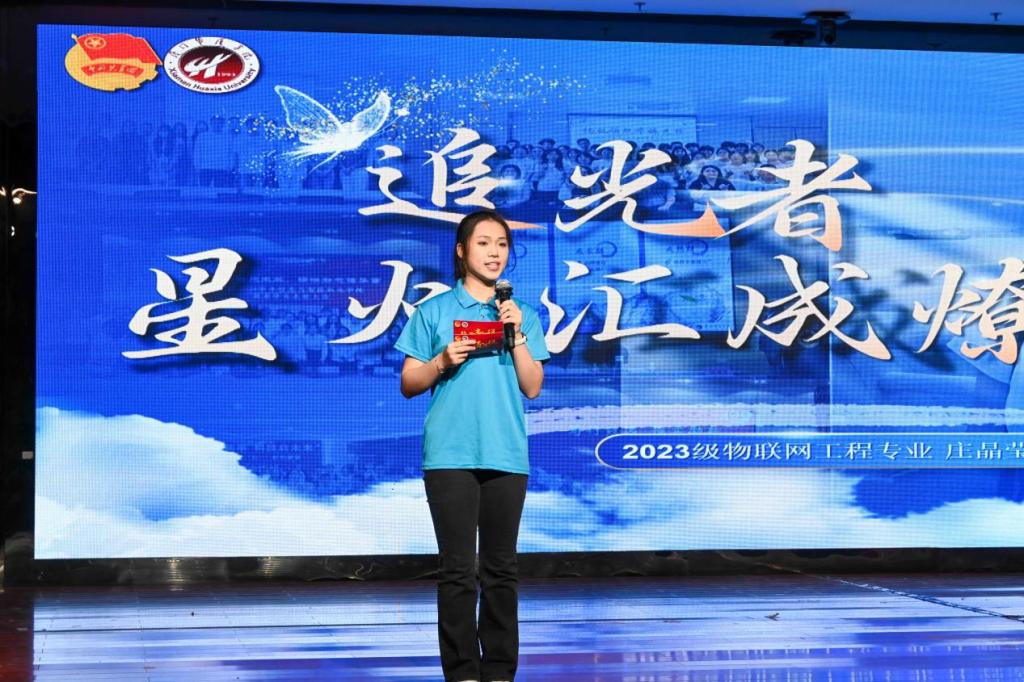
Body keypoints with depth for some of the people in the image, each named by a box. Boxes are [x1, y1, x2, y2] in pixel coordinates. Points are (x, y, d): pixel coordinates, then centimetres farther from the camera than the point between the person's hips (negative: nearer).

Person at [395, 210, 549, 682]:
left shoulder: (522, 315, 11)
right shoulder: (434, 311, 5)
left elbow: (532, 387, 5)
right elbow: (409, 384, 6)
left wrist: (518, 336, -6)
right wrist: (442, 361, -11)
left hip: (506, 455, 2)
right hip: (451, 454, -2)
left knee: (501, 568, 5)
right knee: (458, 569, -3)